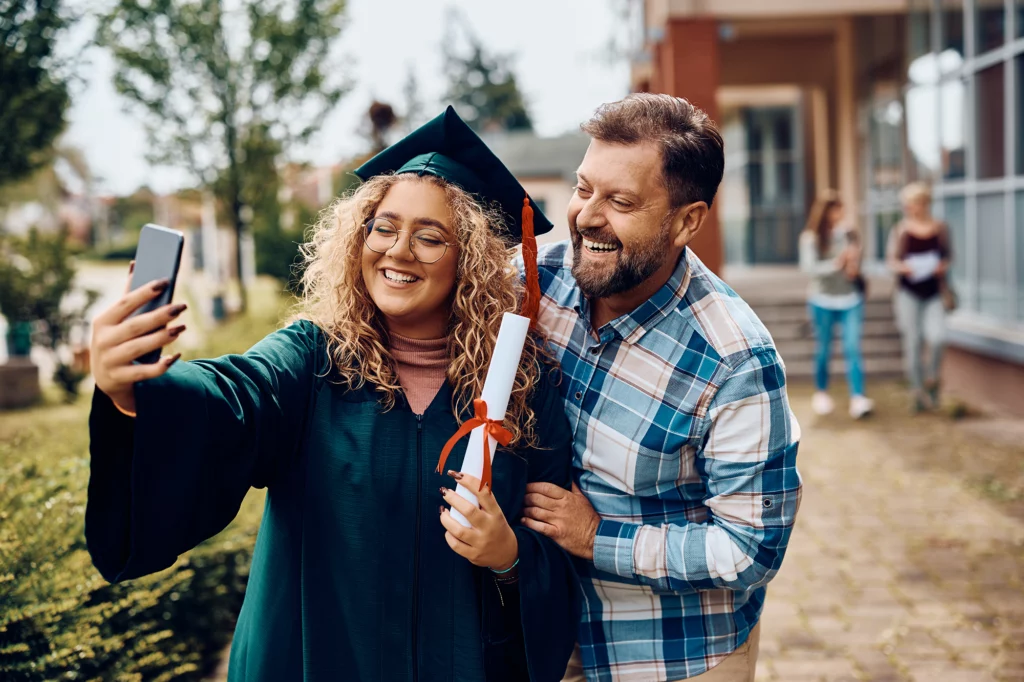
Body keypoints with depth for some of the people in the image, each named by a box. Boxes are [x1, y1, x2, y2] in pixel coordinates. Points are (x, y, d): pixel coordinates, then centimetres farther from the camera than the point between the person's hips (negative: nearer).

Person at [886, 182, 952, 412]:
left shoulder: (939, 228, 6)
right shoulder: (900, 230, 2)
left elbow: (947, 256, 14)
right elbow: (891, 259, 5)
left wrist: (943, 266, -7)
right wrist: (902, 267, -16)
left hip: (934, 292, 1)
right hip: (909, 292, -1)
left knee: (937, 337, -14)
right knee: (912, 341, 1)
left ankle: (932, 379, 12)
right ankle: (917, 389, 13)